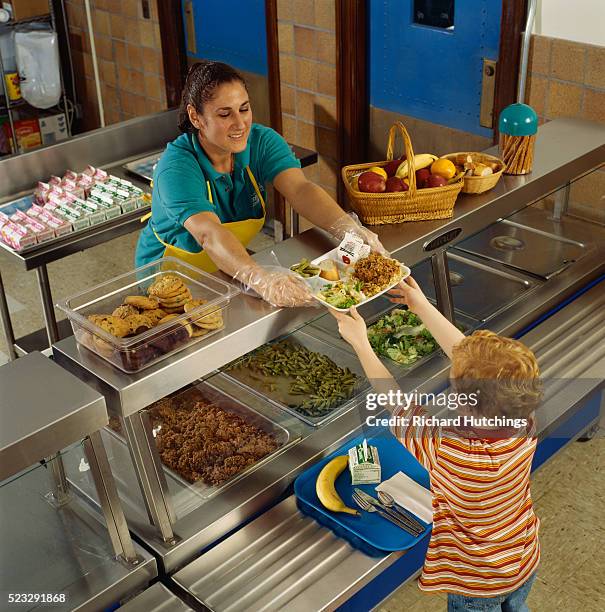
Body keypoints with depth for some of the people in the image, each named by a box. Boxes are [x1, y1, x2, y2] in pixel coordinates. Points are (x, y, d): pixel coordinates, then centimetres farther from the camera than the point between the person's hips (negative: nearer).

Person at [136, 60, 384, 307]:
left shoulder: (261, 141, -10)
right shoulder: (176, 168, -25)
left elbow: (300, 189, -24)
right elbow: (209, 234, -40)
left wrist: (350, 229, -43)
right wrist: (259, 278, -58)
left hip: (231, 268, 5)